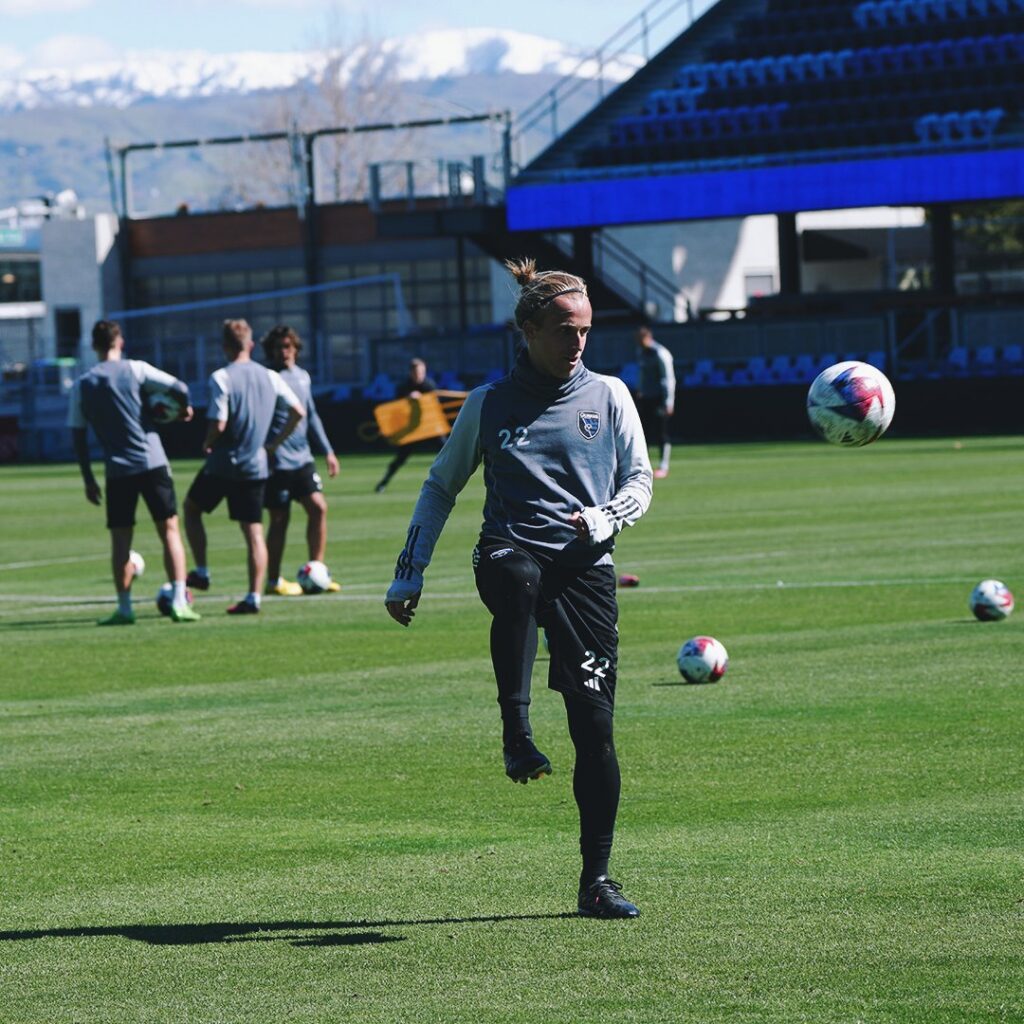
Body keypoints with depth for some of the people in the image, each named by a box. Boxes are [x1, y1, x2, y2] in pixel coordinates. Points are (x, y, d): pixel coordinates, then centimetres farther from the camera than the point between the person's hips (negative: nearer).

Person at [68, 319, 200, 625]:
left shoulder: (82, 386, 6)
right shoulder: (135, 370, -1)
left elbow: (78, 436, 7)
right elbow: (179, 388, -11)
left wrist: (88, 479, 14)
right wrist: (185, 408, 12)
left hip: (117, 471, 2)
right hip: (152, 463, -2)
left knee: (120, 540, 10)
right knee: (169, 530, 3)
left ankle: (124, 608, 10)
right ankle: (179, 602, -6)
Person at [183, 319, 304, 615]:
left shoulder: (221, 378, -13)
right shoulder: (270, 377, 3)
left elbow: (218, 424, -20)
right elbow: (298, 412, 4)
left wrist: (207, 443, 0)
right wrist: (275, 442, 11)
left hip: (222, 465, -4)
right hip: (256, 466, 4)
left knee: (192, 508, 20)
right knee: (254, 532, 5)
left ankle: (201, 573, 16)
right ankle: (254, 597, -1)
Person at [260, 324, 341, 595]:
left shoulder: (302, 377, 12)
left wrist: (327, 451, 19)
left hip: (302, 458, 6)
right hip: (277, 461, -6)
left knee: (319, 508, -1)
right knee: (280, 519, -1)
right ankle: (274, 581, 10)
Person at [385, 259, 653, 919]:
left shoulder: (608, 396, 13)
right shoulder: (490, 404, 10)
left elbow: (640, 481, 13)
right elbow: (441, 489, 18)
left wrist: (607, 518, -10)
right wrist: (409, 575, 12)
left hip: (586, 568, 1)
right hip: (510, 556, -1)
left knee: (595, 724, -6)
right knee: (517, 579, -42)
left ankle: (596, 880, 2)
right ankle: (517, 733, -42)